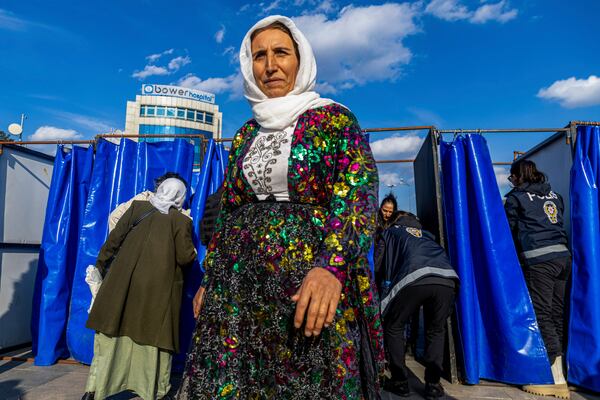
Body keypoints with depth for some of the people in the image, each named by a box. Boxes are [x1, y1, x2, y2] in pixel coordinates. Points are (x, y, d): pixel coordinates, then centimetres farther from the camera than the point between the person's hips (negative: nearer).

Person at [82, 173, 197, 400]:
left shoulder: (137, 207, 4)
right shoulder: (182, 221, -5)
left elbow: (114, 239, 4)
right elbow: (185, 257, -8)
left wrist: (101, 265, 16)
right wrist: (192, 252, 14)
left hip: (123, 281, 3)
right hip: (158, 288, -2)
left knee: (112, 331, 15)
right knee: (155, 335, 11)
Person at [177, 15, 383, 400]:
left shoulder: (334, 120, 0)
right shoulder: (246, 134, 14)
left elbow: (359, 195, -12)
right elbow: (227, 210, 16)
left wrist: (331, 265, -27)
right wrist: (209, 279, 12)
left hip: (312, 281, -4)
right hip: (238, 283, 5)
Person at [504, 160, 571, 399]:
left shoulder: (515, 198, 1)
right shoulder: (554, 195, 19)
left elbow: (509, 231, 6)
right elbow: (559, 224, 24)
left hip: (538, 260, -7)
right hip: (563, 256, 7)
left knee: (541, 314, -4)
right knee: (556, 314, 10)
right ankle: (558, 372, 17)